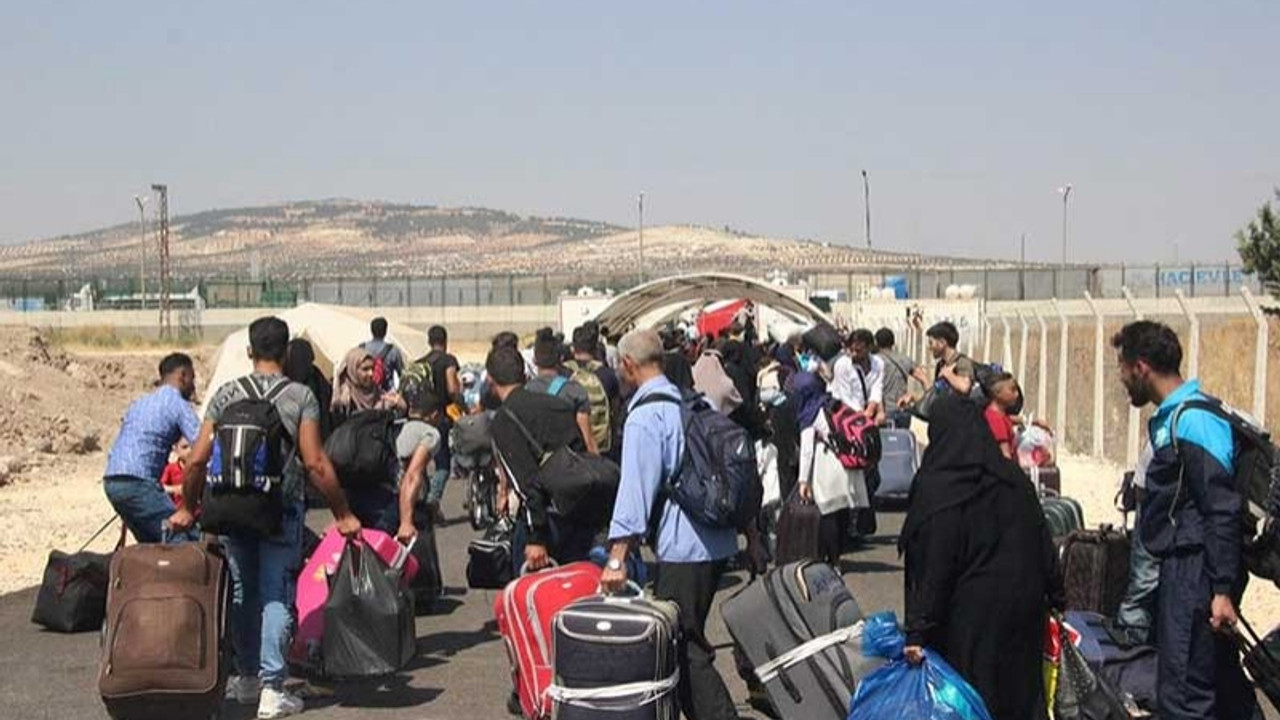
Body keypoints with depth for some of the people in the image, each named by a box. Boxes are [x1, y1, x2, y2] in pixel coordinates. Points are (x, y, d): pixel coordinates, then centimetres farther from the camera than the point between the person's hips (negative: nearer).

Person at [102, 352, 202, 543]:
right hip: (137, 483, -9)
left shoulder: (140, 403, 24)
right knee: (180, 539, -8)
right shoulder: (178, 404, -2)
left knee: (151, 544, 16)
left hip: (111, 482, 9)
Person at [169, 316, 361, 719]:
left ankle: (247, 678, 27)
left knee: (242, 593, 16)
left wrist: (187, 508, 13)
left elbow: (198, 460, -1)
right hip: (281, 510, -3)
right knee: (276, 595, 1)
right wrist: (343, 515, -5)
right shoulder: (300, 397, -6)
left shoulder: (227, 395, 1)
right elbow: (315, 464, -12)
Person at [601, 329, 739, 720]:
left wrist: (617, 558, -21)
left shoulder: (644, 416, -12)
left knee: (684, 647, -3)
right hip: (719, 541, 9)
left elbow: (634, 488, -20)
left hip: (682, 548, -9)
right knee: (688, 639, 19)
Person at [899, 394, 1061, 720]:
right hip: (1024, 606, 5)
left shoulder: (936, 486, -13)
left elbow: (930, 564, -17)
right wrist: (1054, 597, 14)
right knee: (1019, 693, 15)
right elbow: (1043, 542, 6)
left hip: (971, 614, -5)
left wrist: (917, 629, -16)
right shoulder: (1013, 477, 3)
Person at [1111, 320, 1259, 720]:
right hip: (1181, 567, 10)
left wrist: (1222, 590, -21)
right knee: (1223, 685, 17)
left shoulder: (1193, 420, -16)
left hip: (1196, 572, -10)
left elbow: (1223, 510, -20)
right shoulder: (1170, 417, 14)